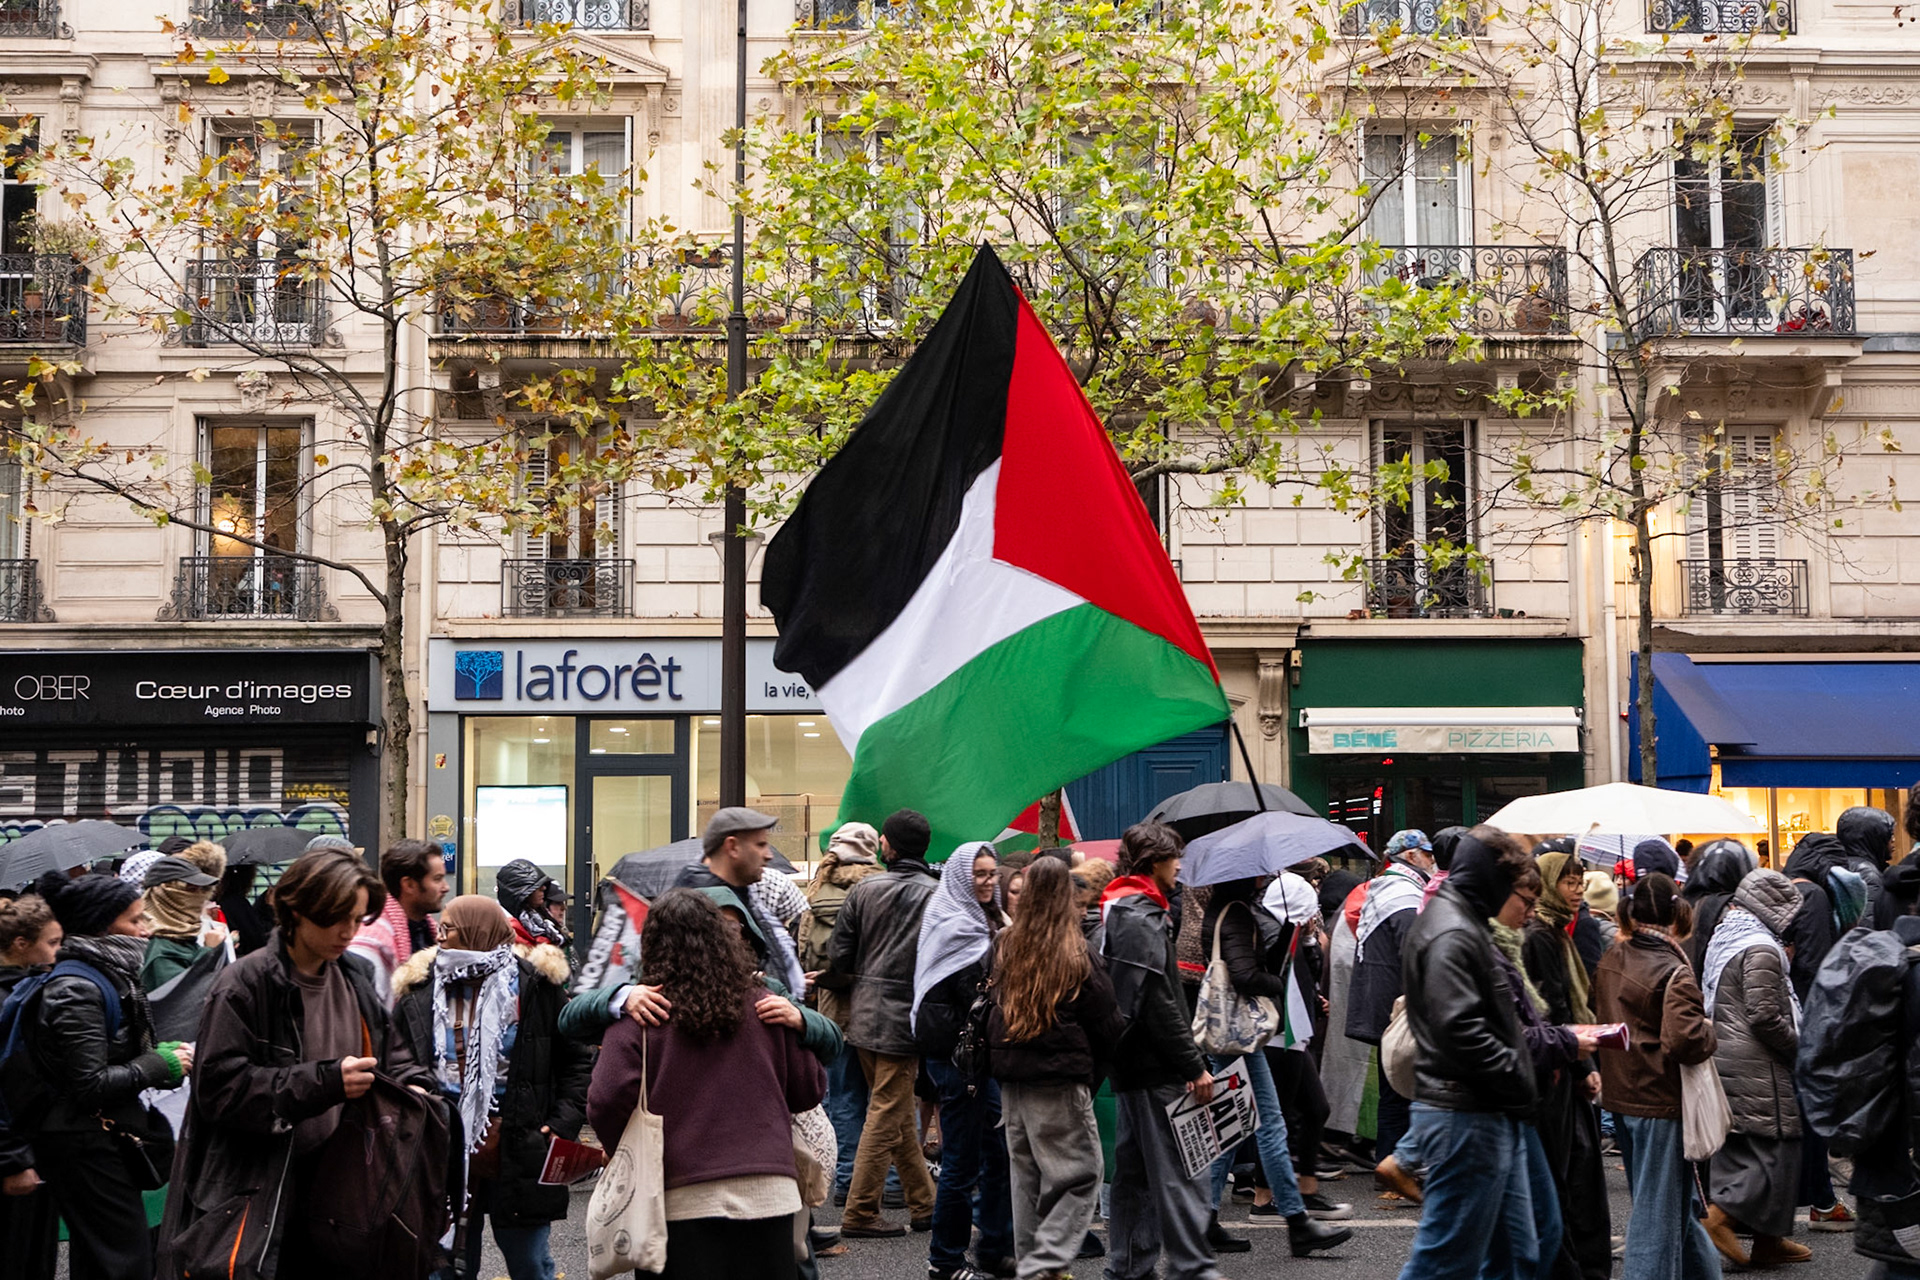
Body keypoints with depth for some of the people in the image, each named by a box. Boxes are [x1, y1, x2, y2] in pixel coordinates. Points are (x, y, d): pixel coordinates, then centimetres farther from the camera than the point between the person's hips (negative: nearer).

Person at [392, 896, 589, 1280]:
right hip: (443, 1158, 2)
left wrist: (563, 1125, -8)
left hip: (517, 1158, -2)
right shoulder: (418, 992, 4)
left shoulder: (534, 986, -2)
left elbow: (575, 1060, 2)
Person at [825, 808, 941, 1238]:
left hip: (864, 1016, 4)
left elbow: (837, 956, 1)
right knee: (887, 1114, 1)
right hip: (905, 1019, -4)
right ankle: (860, 1213, 4)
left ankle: (924, 1204, 23)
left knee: (899, 1114, 15)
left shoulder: (864, 889, 0)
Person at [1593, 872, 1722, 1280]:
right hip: (1660, 1101, -8)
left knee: (1671, 1199, 22)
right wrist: (1709, 1032, -9)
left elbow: (1599, 1014, 16)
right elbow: (1684, 1039, -28)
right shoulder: (1674, 973, -20)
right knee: (1658, 1208, 3)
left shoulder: (1611, 960, 3)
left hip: (1621, 1094, 8)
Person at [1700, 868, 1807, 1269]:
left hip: (1725, 1056, 10)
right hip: (1757, 1065, -10)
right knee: (1775, 1144, -3)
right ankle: (1720, 1214, -11)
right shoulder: (1761, 949, -16)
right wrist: (1798, 1045, -7)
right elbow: (1764, 1015, -21)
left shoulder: (1723, 939, 14)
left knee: (1737, 1144, 10)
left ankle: (1766, 1239, 17)